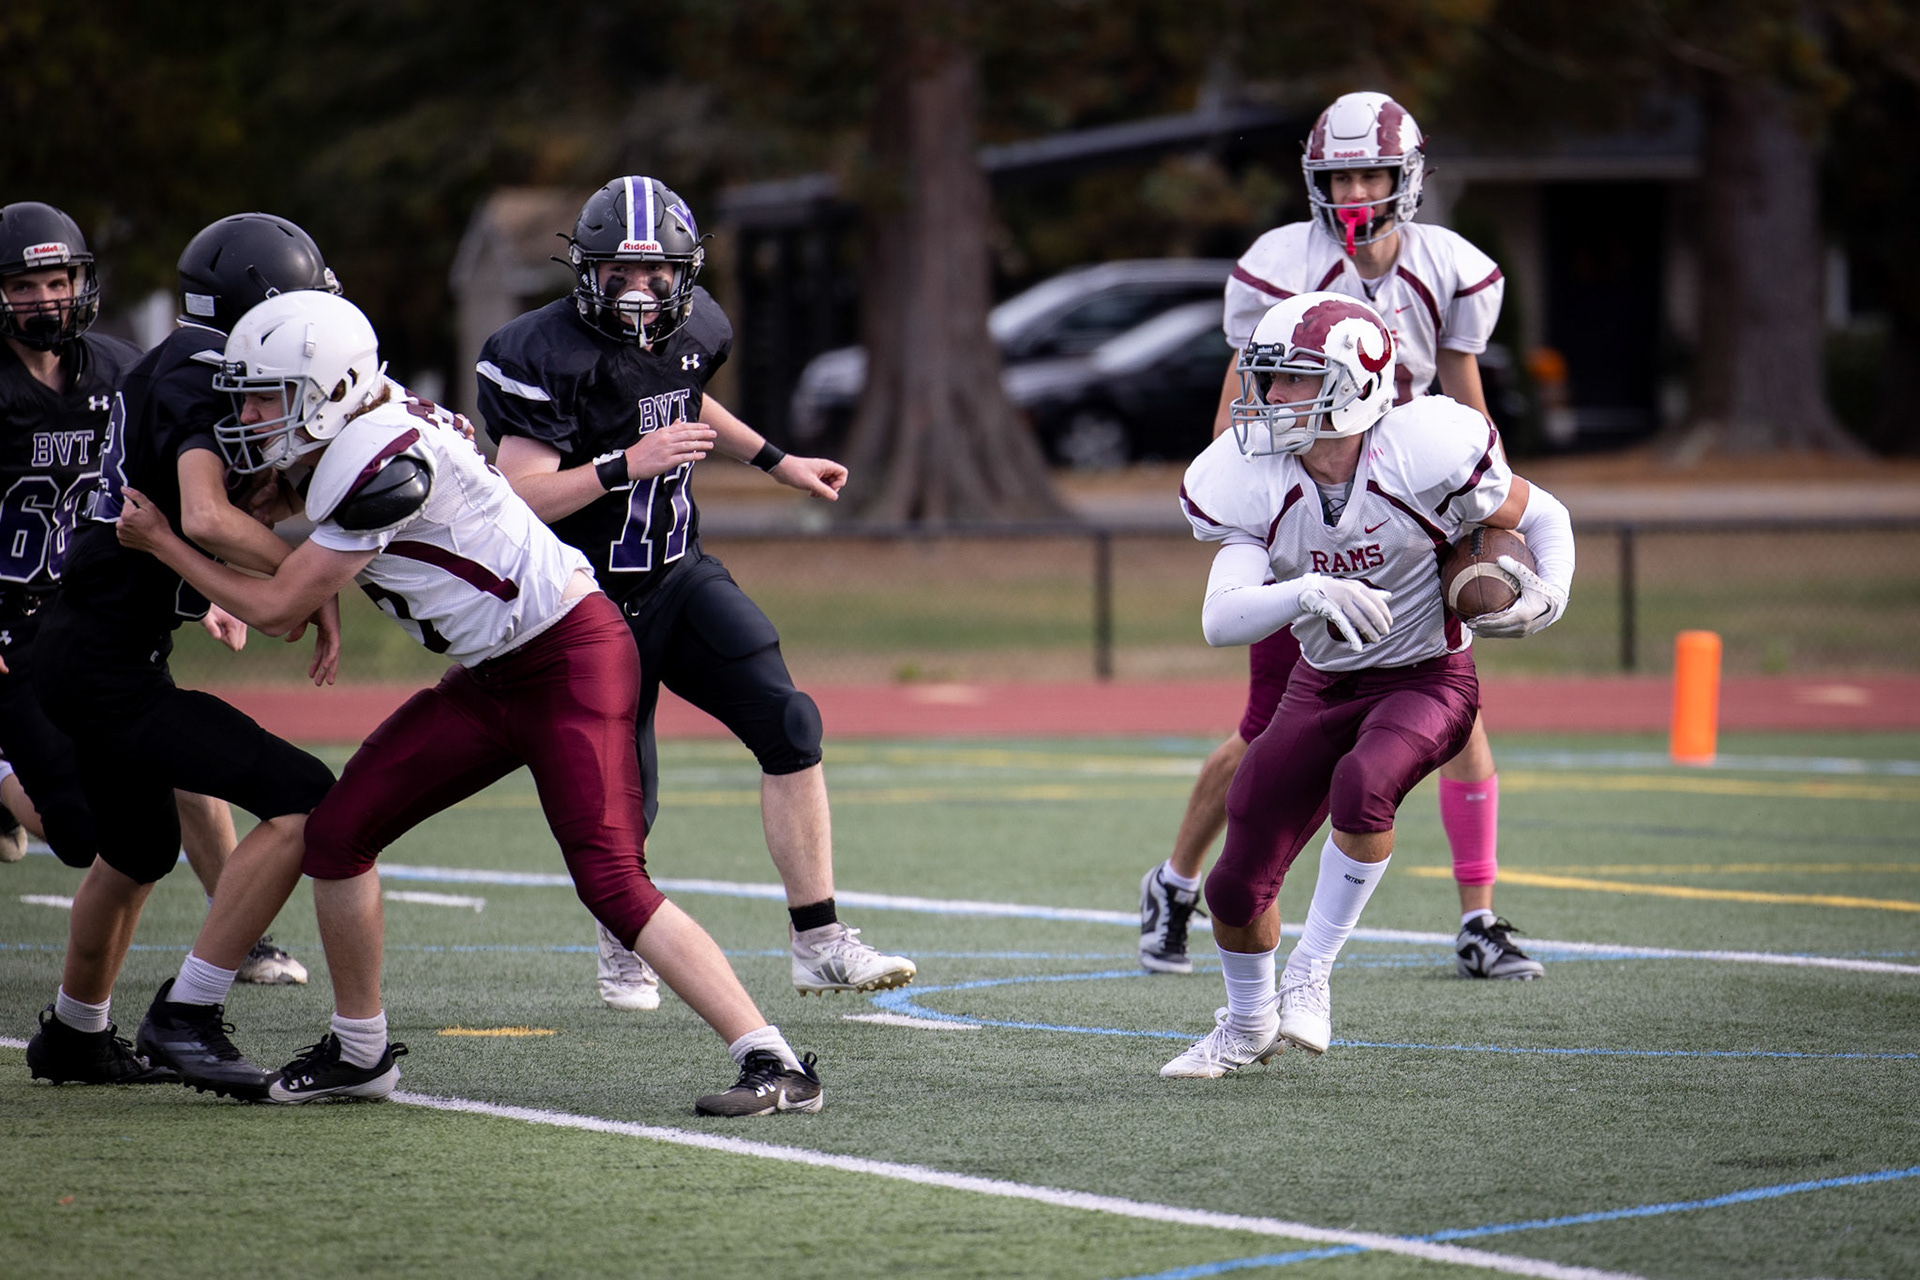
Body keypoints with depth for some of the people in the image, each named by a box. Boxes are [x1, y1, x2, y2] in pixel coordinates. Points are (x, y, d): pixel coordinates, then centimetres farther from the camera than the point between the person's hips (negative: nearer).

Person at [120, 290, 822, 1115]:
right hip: (490, 678, 10)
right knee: (337, 831, 6)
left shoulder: (383, 464, -24)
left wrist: (159, 542, -4)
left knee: (612, 883, -19)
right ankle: (360, 1052, 21)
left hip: (571, 661, -10)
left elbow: (277, 611, -15)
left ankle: (776, 1065, -18)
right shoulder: (354, 439, 4)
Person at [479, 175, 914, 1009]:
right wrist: (627, 464, -34)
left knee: (789, 726, -11)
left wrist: (777, 463, 22)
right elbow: (517, 498, -25)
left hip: (678, 577, 6)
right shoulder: (552, 355, -21)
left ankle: (818, 942, -4)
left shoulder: (692, 330, 0)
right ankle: (623, 946, 35)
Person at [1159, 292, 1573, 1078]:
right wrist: (1306, 594, -43)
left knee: (1362, 784, -37)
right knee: (1237, 885, -1)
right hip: (1324, 685, 4)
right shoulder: (1254, 483, -14)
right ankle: (1249, 1024, 31)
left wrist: (1547, 596, -26)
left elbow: (1543, 518, -5)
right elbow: (1221, 620, -24)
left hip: (1426, 680, -4)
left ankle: (1310, 977, -18)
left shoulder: (1420, 458, -23)